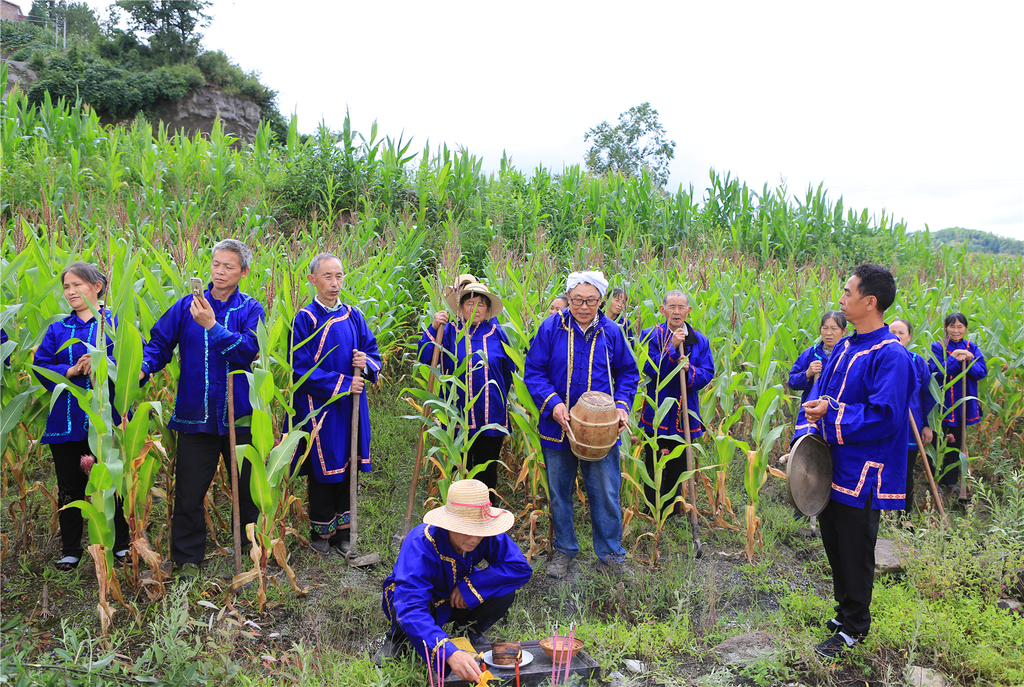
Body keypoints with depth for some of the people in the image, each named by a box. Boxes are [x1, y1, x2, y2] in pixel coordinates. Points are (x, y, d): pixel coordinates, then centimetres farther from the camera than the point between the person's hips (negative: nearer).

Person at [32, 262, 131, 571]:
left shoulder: (118, 323, 1)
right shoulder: (57, 330, 13)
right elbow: (41, 366, 4)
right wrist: (70, 371, -14)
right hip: (66, 421, 4)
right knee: (70, 488, 11)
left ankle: (122, 544, 23)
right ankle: (70, 550, 25)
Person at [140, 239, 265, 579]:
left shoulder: (250, 309, 1)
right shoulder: (187, 306, 5)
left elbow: (251, 350, -15)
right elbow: (160, 344, 2)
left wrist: (213, 326, -22)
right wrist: (142, 367, -17)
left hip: (241, 416, 0)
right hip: (195, 415, 1)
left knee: (247, 489, 13)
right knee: (189, 491, 7)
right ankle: (188, 558, 23)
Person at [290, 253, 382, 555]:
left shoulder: (352, 315, 7)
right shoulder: (305, 319, -8)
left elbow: (372, 350, 12)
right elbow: (301, 369, -12)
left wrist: (366, 362, -11)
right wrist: (341, 383, -15)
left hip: (350, 406, 5)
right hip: (320, 408, -4)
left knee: (347, 468, 10)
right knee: (323, 470, 4)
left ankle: (343, 530, 22)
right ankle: (321, 531, 21)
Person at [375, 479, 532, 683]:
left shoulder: (489, 536, -26)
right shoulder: (420, 544, -39)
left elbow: (521, 568, -25)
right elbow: (411, 610, -48)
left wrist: (470, 584, -33)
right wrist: (450, 653, -62)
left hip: (457, 601, 4)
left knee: (505, 590, -24)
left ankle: (468, 631, 7)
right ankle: (399, 638, -1)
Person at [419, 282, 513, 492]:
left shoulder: (497, 333, 4)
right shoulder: (450, 332, 1)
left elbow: (509, 370, 15)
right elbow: (425, 359, -10)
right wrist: (433, 328, -18)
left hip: (491, 418, 1)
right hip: (458, 417, -1)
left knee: (487, 471, 11)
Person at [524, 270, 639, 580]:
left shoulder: (611, 332, 1)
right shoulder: (551, 328, -5)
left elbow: (628, 373, 10)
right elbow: (534, 371, -3)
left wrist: (622, 405, -5)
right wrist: (552, 403, -18)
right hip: (558, 427, 0)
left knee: (606, 493, 5)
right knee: (559, 492, 13)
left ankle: (611, 554, 23)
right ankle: (564, 550, 31)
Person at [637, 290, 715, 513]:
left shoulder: (700, 340, 7)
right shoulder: (650, 335, -3)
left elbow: (708, 374, 3)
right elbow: (650, 369, -14)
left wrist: (690, 370, -17)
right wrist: (672, 346, -19)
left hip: (685, 414, 4)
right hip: (657, 414, -3)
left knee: (678, 469, 14)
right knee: (654, 469, 3)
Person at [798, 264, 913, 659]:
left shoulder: (891, 356, -19)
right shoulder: (844, 347, 8)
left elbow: (884, 417, -24)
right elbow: (818, 393, 12)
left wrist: (831, 417, -20)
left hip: (861, 474, -8)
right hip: (831, 465, 8)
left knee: (854, 550, 6)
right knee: (833, 542, 19)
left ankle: (853, 628, 24)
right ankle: (846, 610, 38)